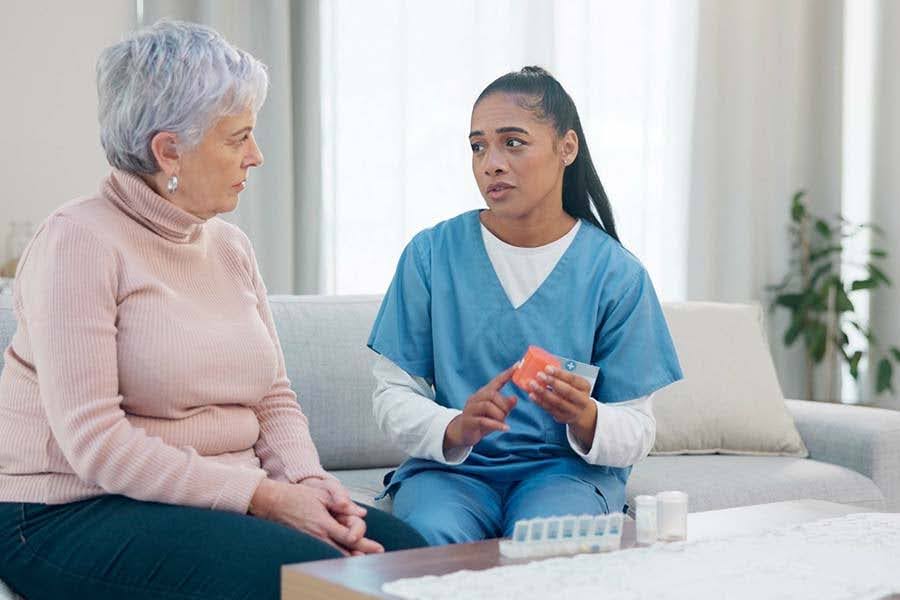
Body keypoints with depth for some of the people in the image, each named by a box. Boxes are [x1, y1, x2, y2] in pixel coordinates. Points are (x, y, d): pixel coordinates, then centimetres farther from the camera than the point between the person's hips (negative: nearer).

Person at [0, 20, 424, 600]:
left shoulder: (231, 245, 12)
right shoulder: (79, 240, -11)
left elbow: (275, 399, 13)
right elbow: (93, 441, -19)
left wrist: (308, 480, -9)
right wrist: (263, 496, -21)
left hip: (222, 500, 7)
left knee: (403, 548, -13)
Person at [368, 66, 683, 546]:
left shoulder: (616, 273, -2)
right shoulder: (431, 254, 0)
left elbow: (637, 431, 0)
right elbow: (393, 393, 0)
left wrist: (586, 418, -24)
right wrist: (454, 429, -22)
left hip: (568, 467, 0)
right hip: (451, 466, 1)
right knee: (432, 535, -33)